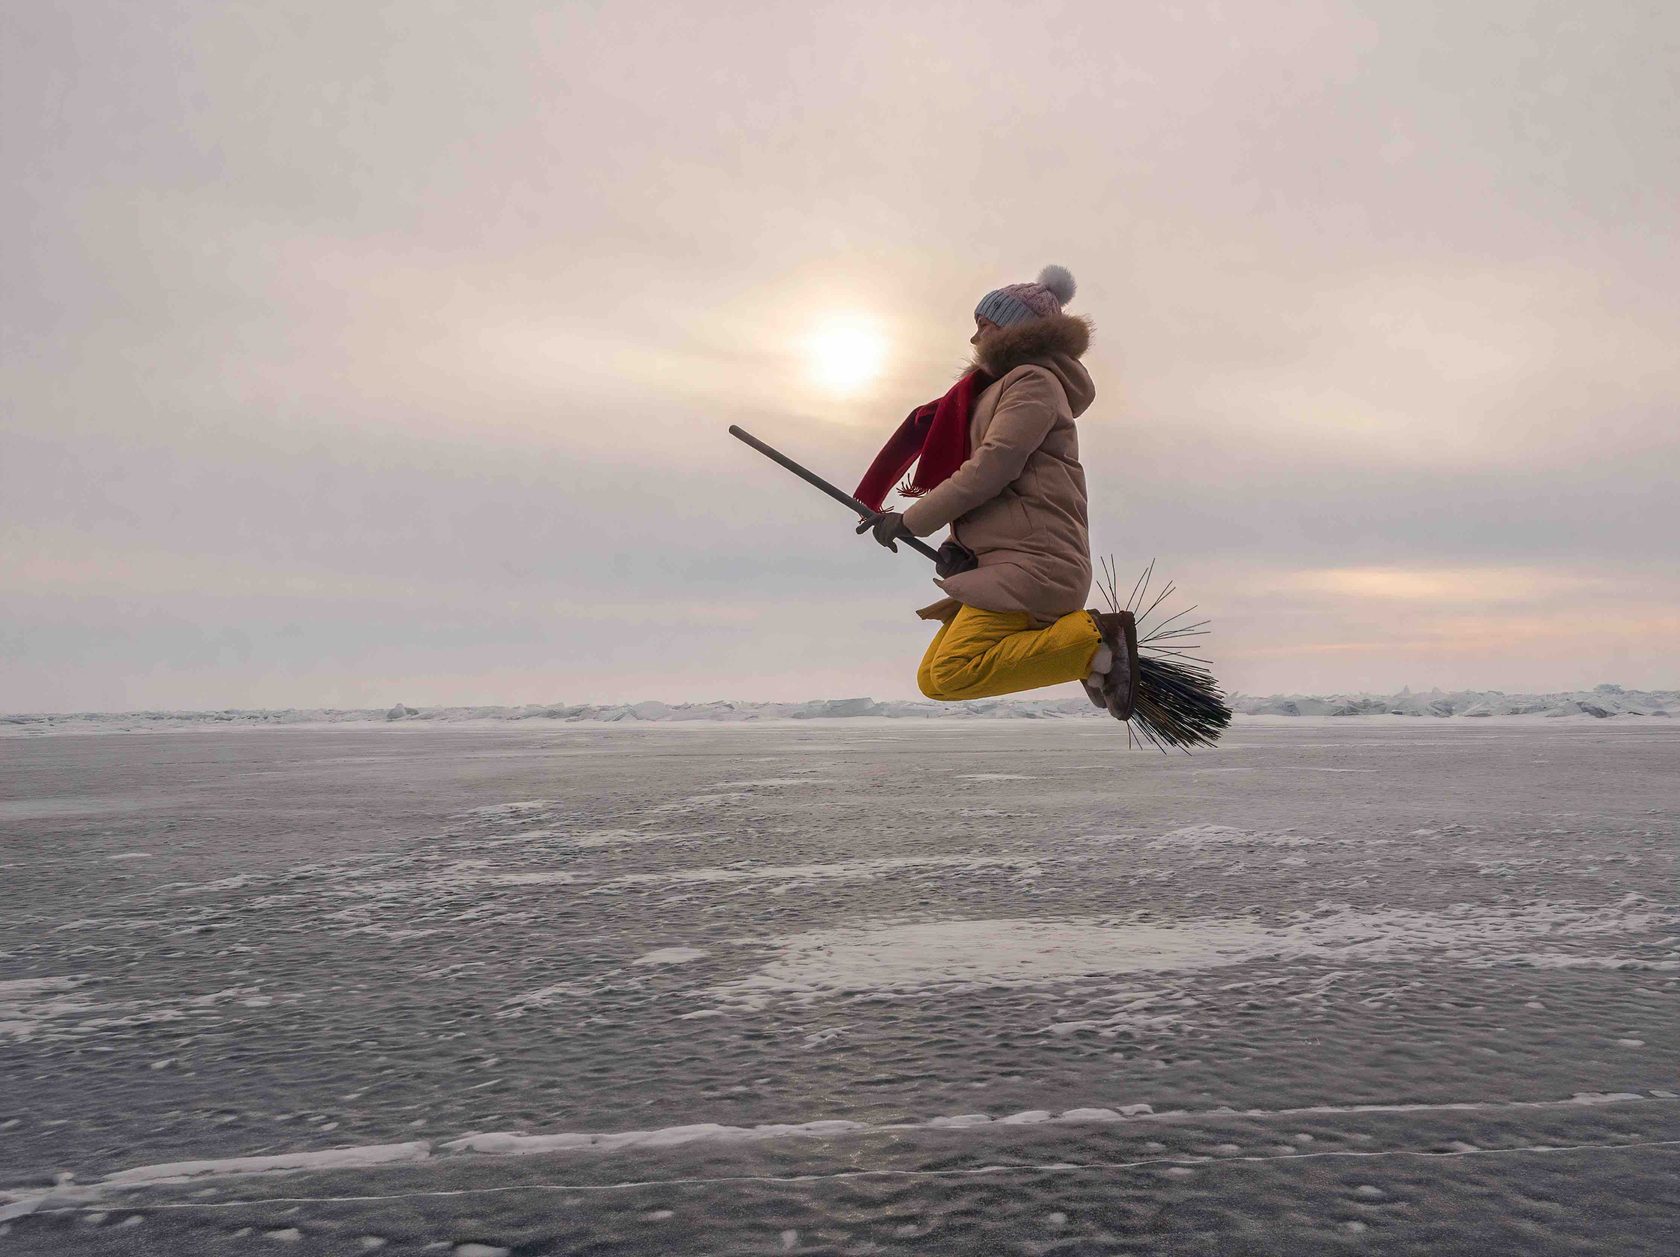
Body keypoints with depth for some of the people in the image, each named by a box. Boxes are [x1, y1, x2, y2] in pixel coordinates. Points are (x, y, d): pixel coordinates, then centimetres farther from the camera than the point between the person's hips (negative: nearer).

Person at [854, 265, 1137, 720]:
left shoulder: (1034, 380, -3)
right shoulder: (997, 390, 28)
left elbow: (992, 466, -15)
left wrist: (911, 521, -9)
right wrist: (960, 540, 1)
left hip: (1032, 561, -10)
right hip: (1004, 561, 10)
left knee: (949, 676, -22)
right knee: (932, 678, 3)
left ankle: (1095, 640, -16)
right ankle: (1084, 648, 2)